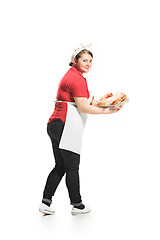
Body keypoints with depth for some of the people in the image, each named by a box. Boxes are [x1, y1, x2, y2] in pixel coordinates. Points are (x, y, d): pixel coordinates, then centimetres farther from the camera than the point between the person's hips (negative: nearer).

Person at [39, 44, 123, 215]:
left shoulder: (71, 75, 21)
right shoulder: (78, 79, -11)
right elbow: (83, 108, -15)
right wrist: (107, 111, -11)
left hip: (55, 125, 10)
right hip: (66, 126, -10)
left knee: (60, 167, 13)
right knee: (72, 167, 1)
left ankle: (45, 202, 12)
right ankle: (77, 205, 14)